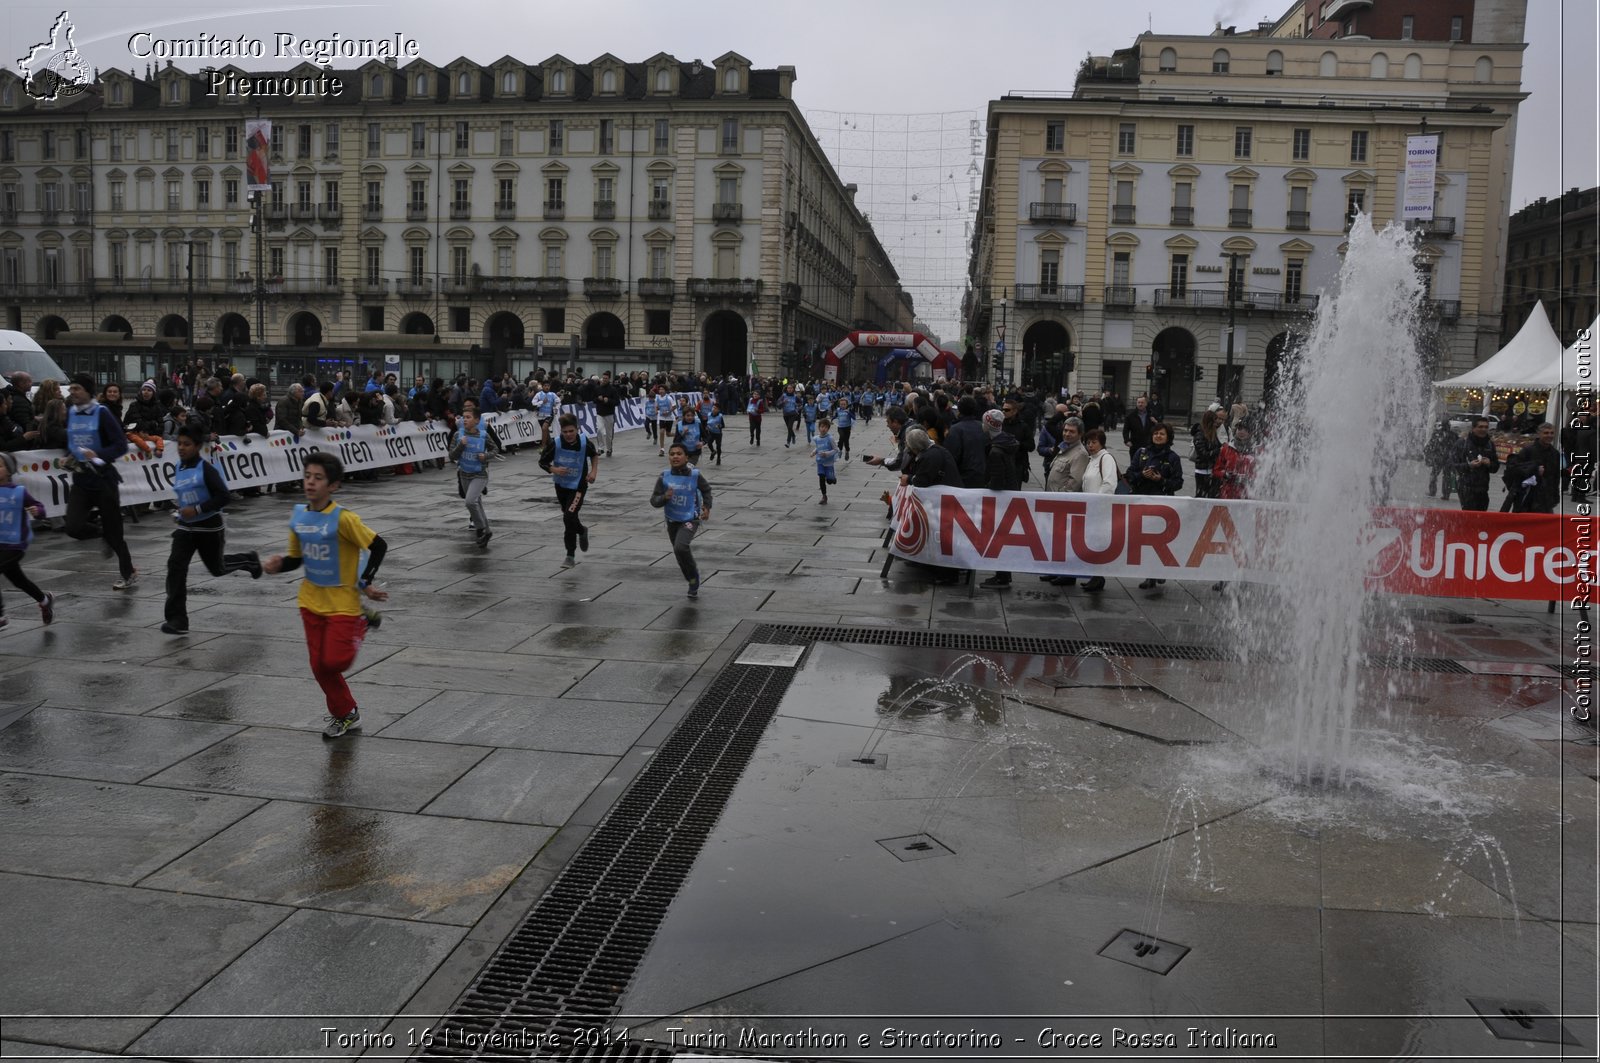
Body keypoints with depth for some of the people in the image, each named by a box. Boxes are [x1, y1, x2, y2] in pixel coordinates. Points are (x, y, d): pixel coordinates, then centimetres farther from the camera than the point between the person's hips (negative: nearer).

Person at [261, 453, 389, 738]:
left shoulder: (343, 518, -21)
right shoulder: (298, 516, -2)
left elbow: (379, 546, -16)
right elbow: (296, 559, 9)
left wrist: (365, 582, -14)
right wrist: (277, 565, -12)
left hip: (343, 602, -6)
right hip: (311, 602, 6)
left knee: (334, 661, -9)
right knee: (319, 666, 7)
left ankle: (359, 627, 22)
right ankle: (345, 715, 26)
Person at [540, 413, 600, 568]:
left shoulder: (585, 442, -13)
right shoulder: (555, 443, -16)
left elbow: (594, 455, 9)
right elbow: (542, 462, -4)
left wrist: (594, 471, -4)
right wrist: (554, 470, -23)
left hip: (578, 485, -3)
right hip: (561, 485, 3)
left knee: (569, 516, -18)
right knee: (568, 517, 15)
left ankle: (570, 556, -1)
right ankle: (582, 531, 48)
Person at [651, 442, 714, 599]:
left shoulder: (695, 475, -12)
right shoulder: (664, 477, -10)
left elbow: (706, 490, 9)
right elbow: (654, 501, -9)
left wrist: (707, 508, -1)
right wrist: (664, 497, -28)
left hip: (690, 520, -4)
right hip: (672, 521, 4)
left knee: (681, 547, -27)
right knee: (680, 555, 16)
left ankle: (693, 574, 0)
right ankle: (693, 581, 40)